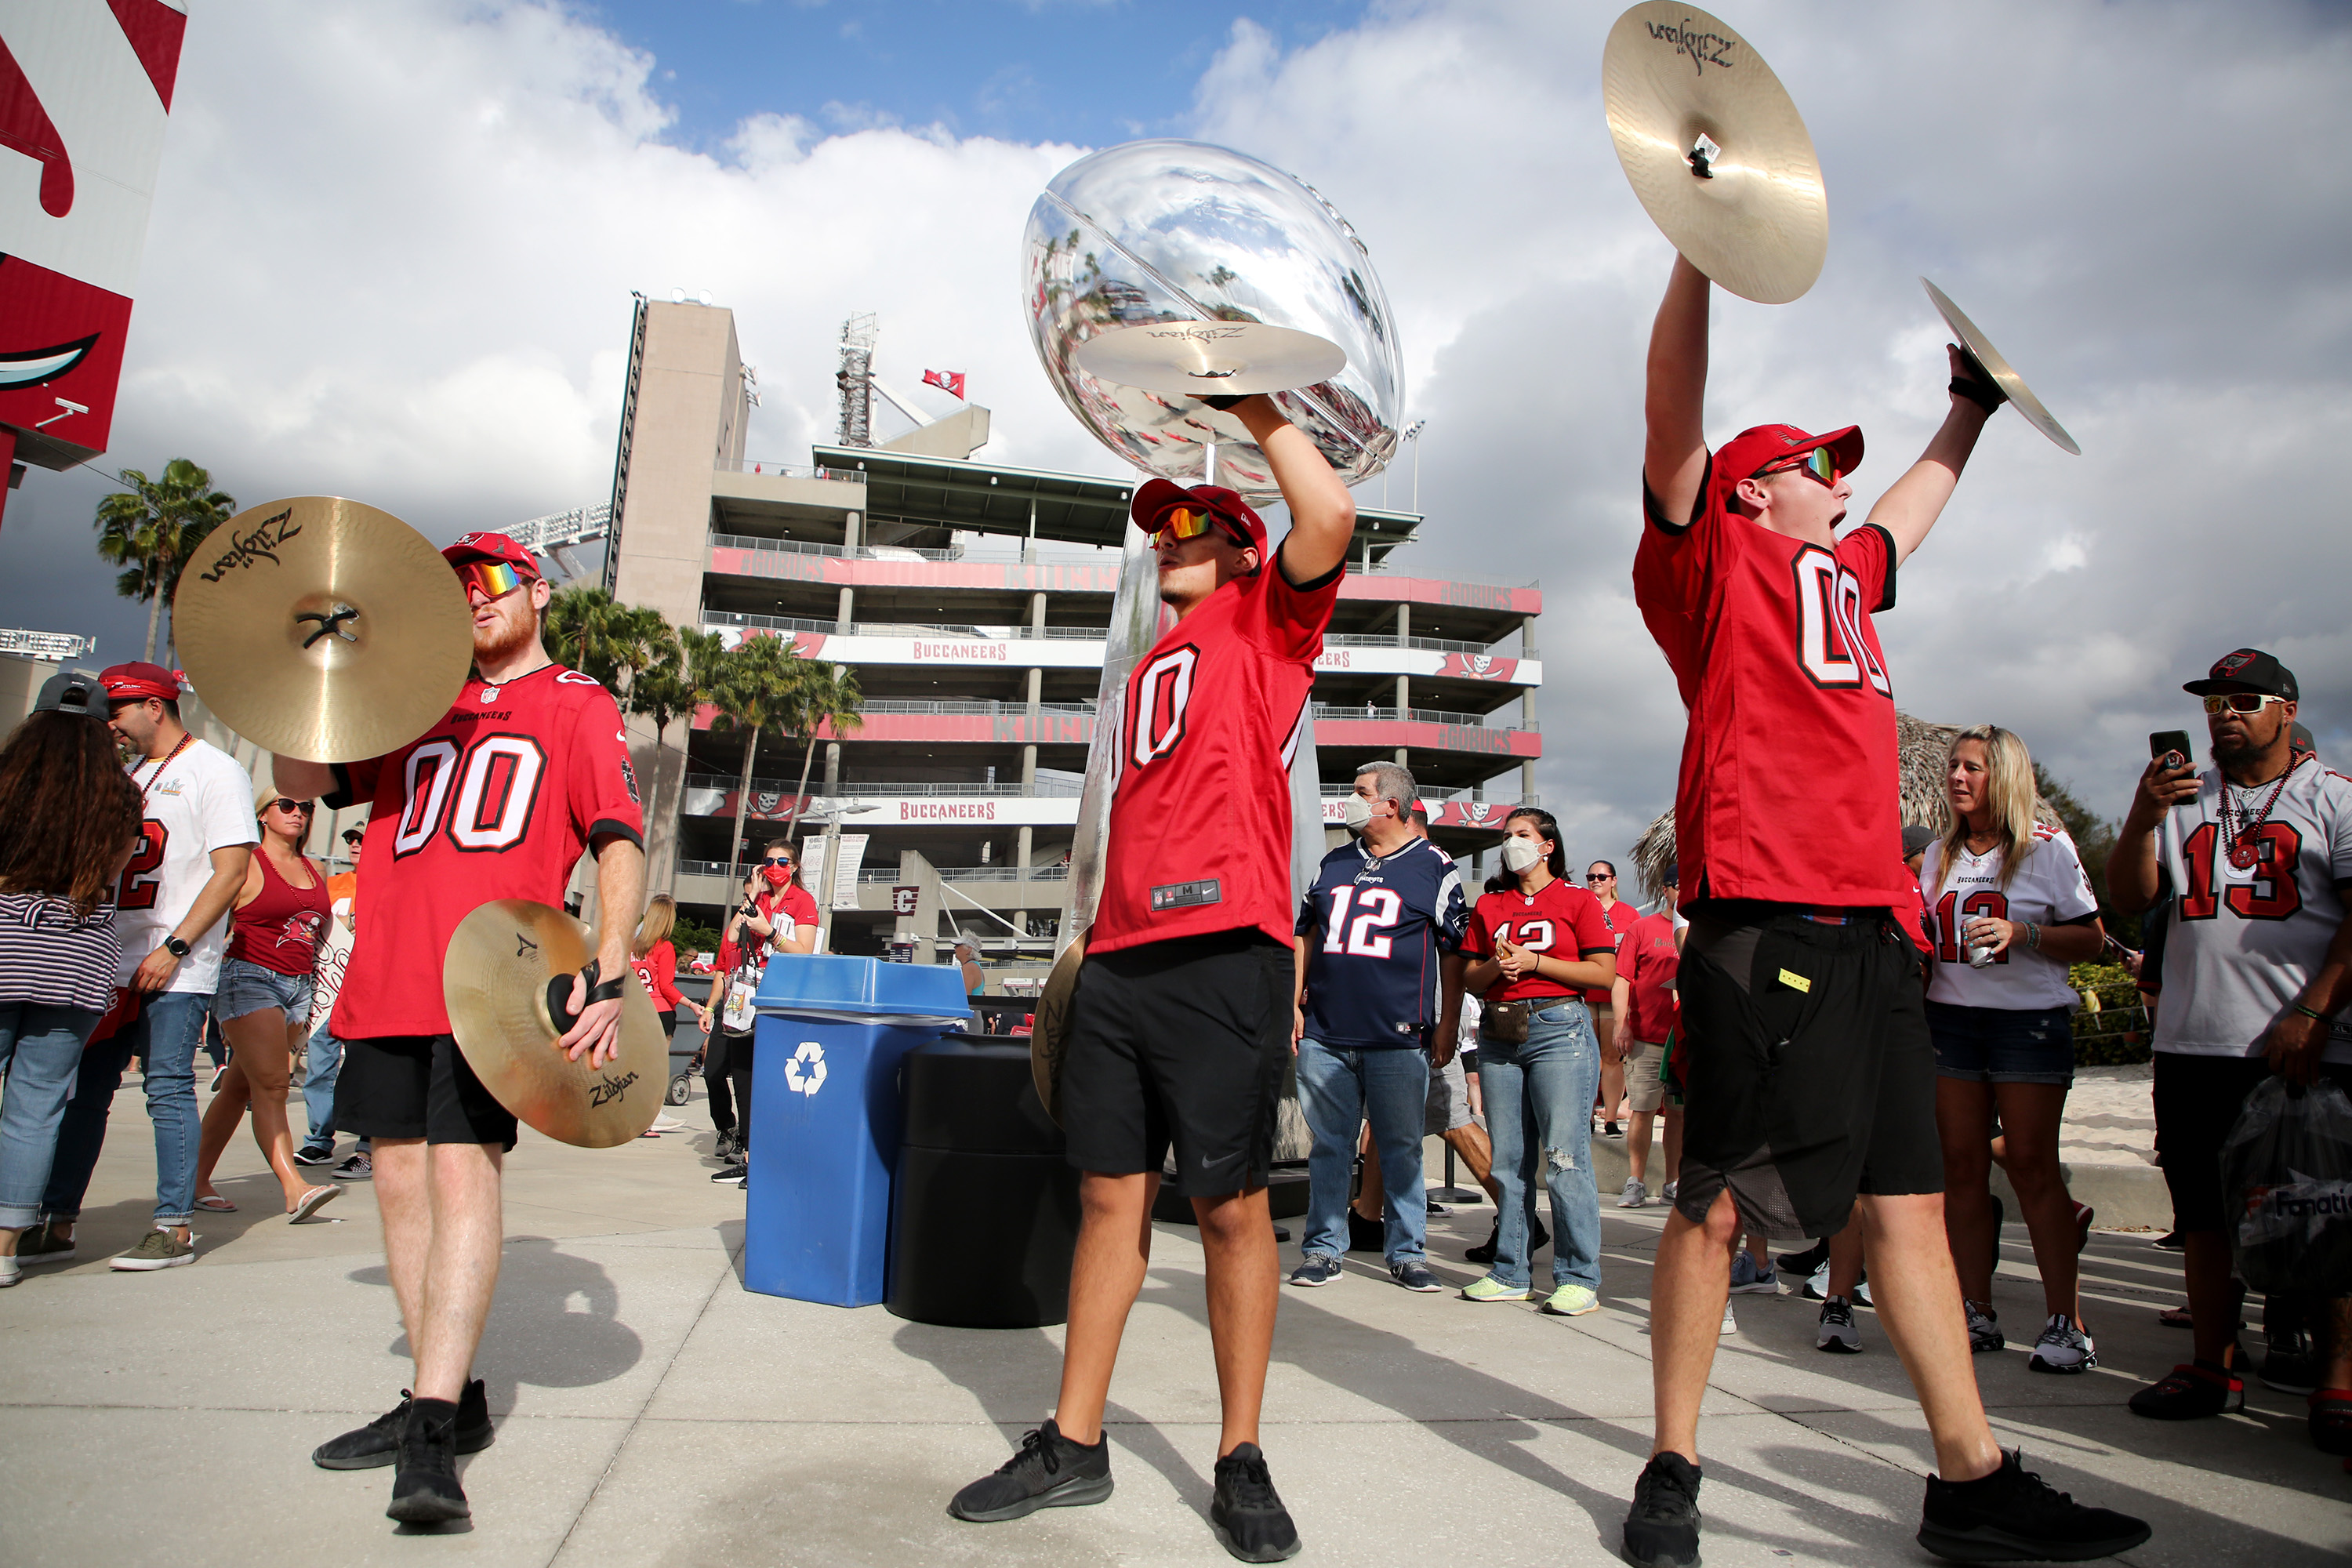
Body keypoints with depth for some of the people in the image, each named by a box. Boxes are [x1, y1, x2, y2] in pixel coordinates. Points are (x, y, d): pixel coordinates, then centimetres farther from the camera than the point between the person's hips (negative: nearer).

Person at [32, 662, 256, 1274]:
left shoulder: (214, 771, -4)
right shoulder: (131, 774, 19)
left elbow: (231, 871, -12)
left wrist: (172, 949, -17)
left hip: (177, 970, -7)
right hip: (113, 964, 8)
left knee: (168, 1089, -7)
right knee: (83, 1089, 9)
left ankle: (175, 1229, -3)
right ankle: (56, 1222, 18)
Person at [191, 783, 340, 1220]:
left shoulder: (316, 871, 15)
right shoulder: (247, 865, -3)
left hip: (297, 987, 6)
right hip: (251, 979, -6)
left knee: (240, 1085, 10)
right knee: (271, 1085, -13)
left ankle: (198, 1181, 19)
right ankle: (295, 1189, -20)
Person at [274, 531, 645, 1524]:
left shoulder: (578, 706, 6)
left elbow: (621, 844, -4)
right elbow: (301, 783, 20)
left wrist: (609, 974, -17)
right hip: (388, 980, 6)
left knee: (463, 1171, -12)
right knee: (401, 1179, 8)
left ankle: (432, 1433, -10)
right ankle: (447, 1401, 19)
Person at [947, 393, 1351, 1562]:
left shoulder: (1265, 619, 8)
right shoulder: (1153, 665, 27)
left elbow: (1330, 517, -12)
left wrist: (1261, 414, 0)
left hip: (1223, 952, -6)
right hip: (1121, 957, 7)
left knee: (1231, 1205, 0)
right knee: (1109, 1193, 9)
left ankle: (1241, 1459, 14)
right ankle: (1073, 1444, 19)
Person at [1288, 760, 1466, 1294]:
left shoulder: (1435, 868, 3)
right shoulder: (1332, 863, 15)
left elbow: (1454, 953, 3)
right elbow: (1305, 935, 19)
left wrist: (1446, 1026, -1)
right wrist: (1296, 1002, 10)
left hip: (1398, 1039, -3)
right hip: (1325, 1035, 3)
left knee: (1401, 1148, 4)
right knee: (1329, 1146, 8)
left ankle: (1408, 1253, 16)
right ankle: (1323, 1249, 17)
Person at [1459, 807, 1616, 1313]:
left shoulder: (1577, 900, 5)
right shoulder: (1489, 905, 17)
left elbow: (1605, 973, -4)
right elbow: (1469, 978, 17)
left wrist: (1534, 961, -9)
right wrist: (1496, 966, -5)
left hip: (1559, 1029, -4)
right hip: (1499, 1034, 5)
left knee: (1565, 1157, -8)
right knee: (1508, 1159, 6)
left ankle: (1579, 1277, 0)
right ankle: (1511, 1273, 14)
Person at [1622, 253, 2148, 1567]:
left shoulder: (1841, 575, 28)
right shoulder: (1713, 558, 6)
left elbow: (1927, 491, 48)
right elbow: (1674, 415, -8)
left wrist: (1974, 401, 56)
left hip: (1875, 925, 8)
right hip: (1763, 915, -8)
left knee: (1910, 1199, 10)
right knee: (1721, 1200, -5)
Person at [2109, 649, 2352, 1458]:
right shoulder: (2180, 799, 15)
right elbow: (2126, 900, 7)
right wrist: (2141, 820, -10)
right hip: (2194, 1046, 4)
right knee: (2204, 1211, 7)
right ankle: (2213, 1367, 16)